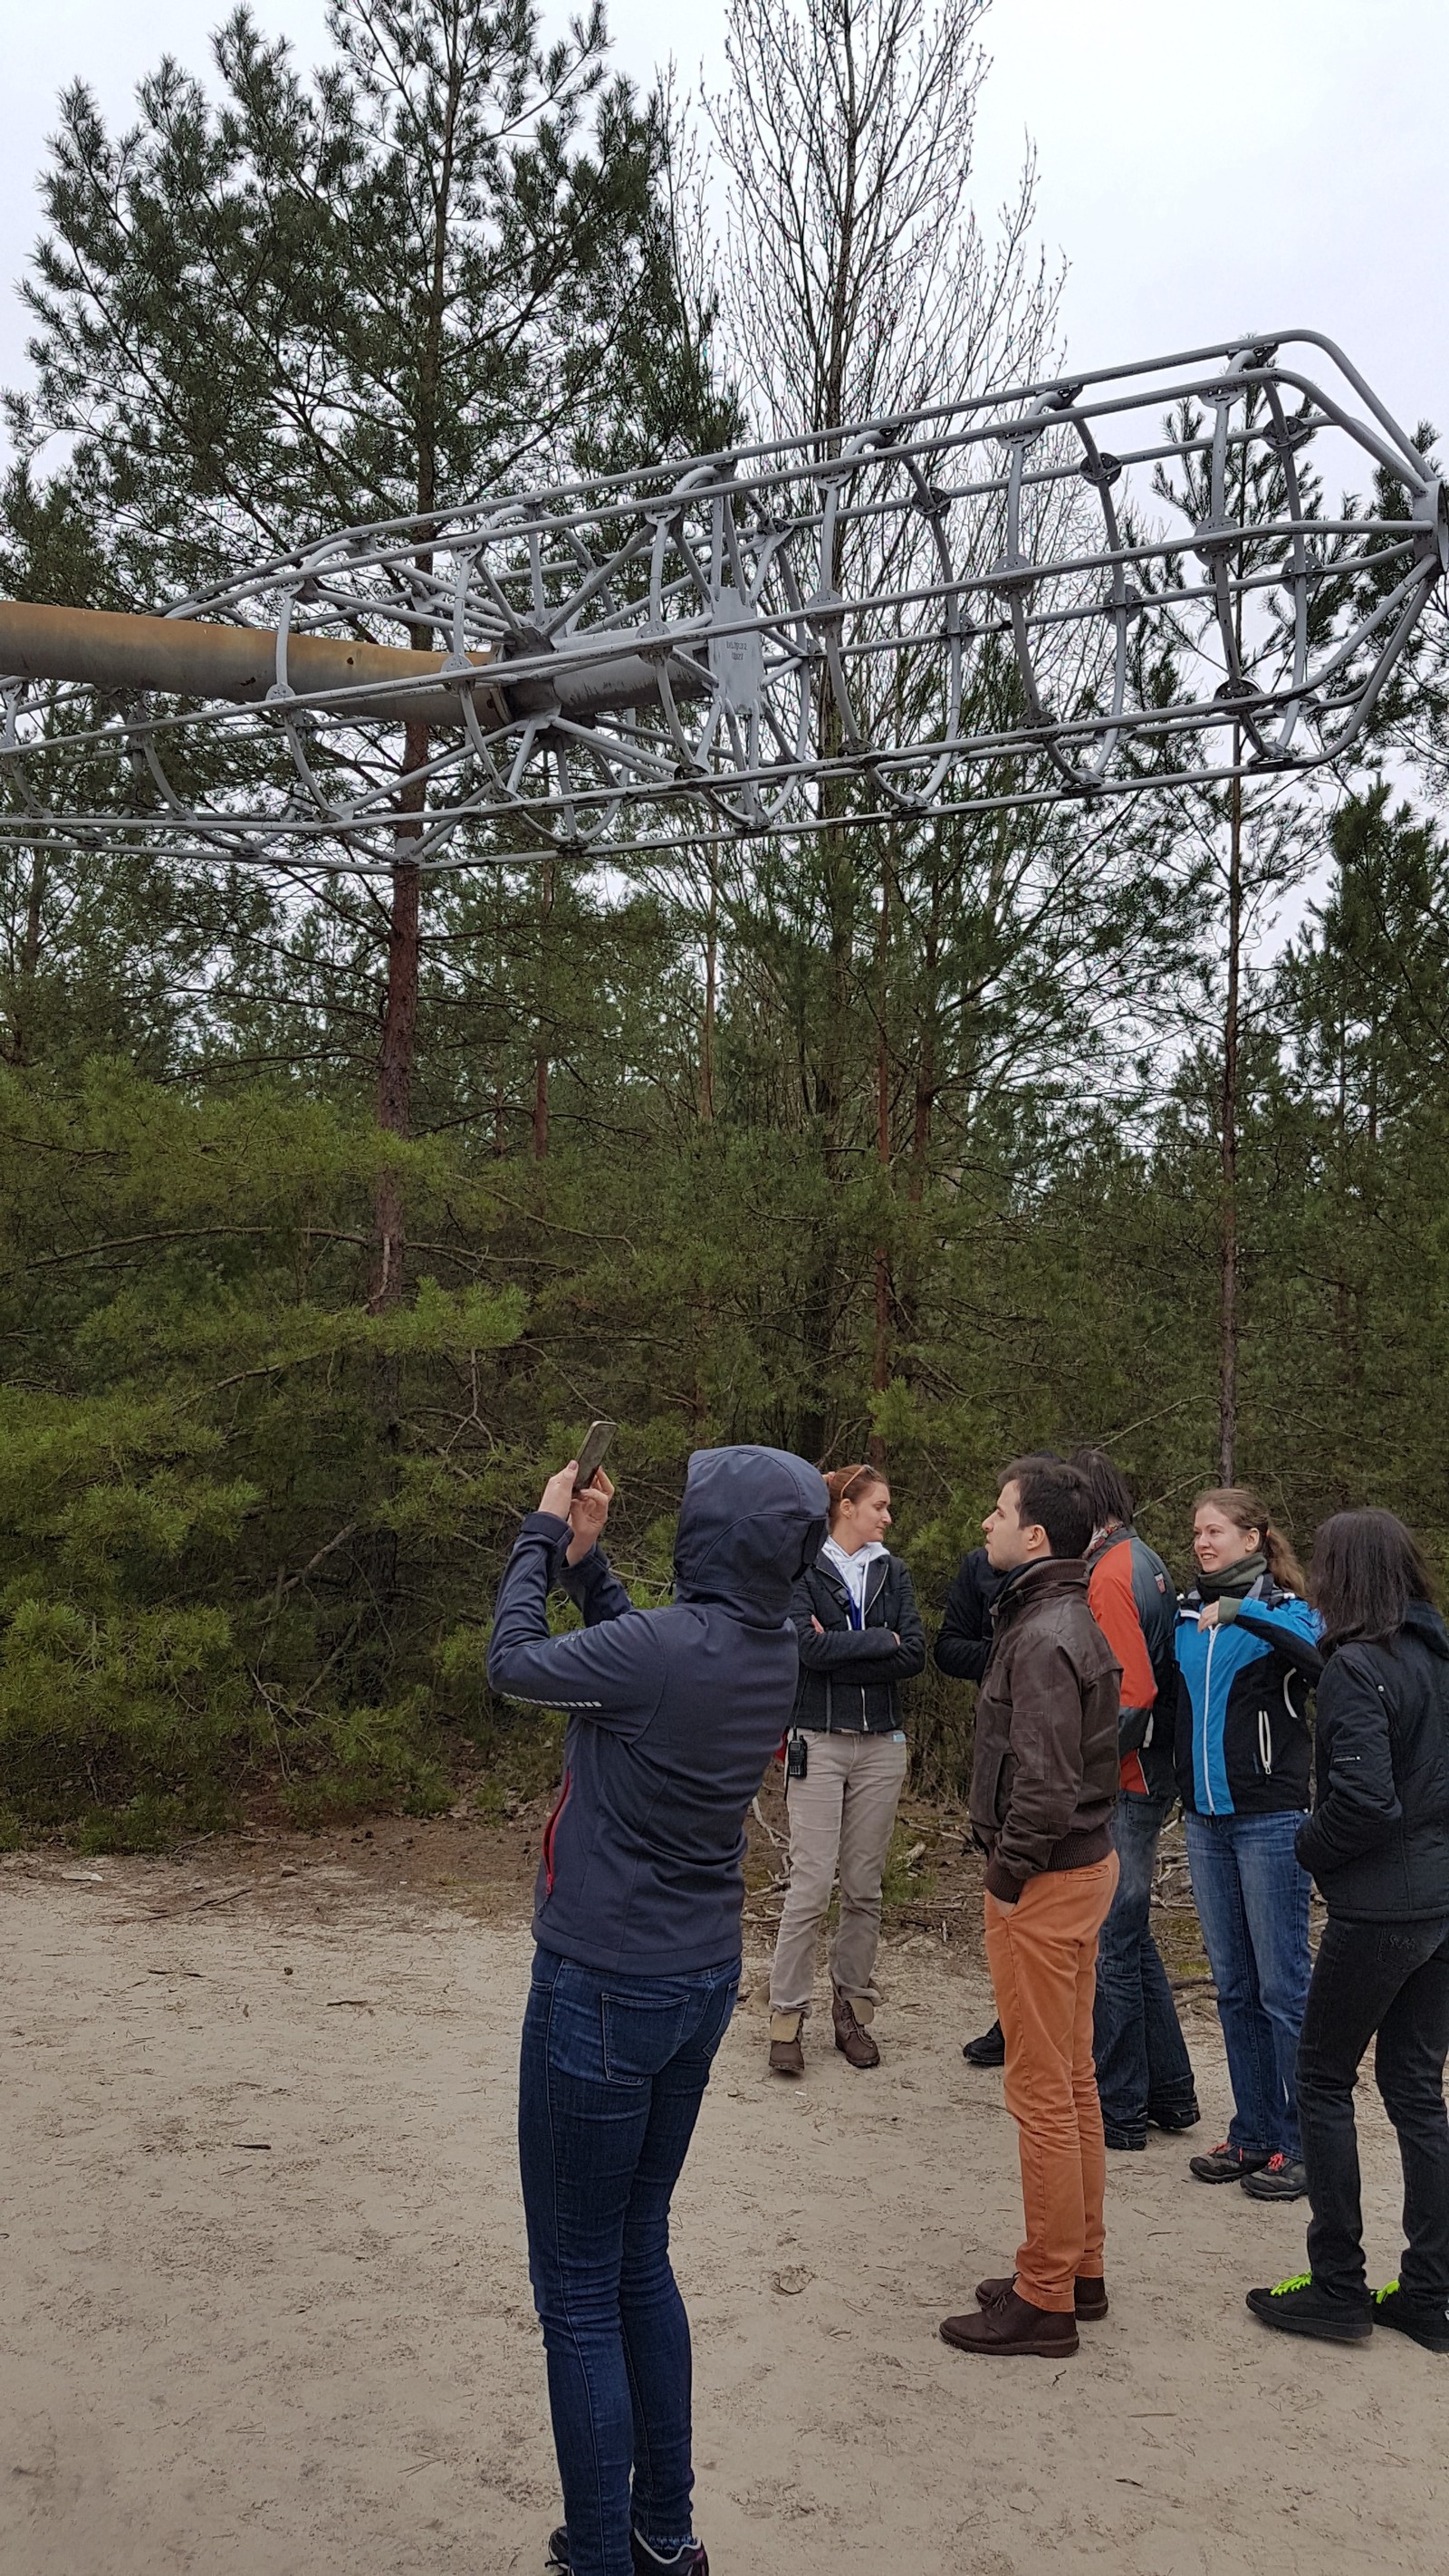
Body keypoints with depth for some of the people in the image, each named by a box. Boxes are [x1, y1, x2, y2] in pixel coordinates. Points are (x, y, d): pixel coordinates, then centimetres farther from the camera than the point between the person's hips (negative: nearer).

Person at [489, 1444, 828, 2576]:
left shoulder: (666, 1646, -27)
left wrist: (544, 1534, 2)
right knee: (641, 2257, 22)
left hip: (604, 1990, -8)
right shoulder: (775, 1651, -3)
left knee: (579, 2294, 7)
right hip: (701, 1982, 8)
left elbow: (515, 1663, -10)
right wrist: (585, 1555, 8)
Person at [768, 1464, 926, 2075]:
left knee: (865, 1887, 8)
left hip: (880, 1743, 4)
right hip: (819, 1741, -4)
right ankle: (787, 2018, 4)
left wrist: (838, 1651, -11)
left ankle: (853, 2008, 19)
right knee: (811, 1886, -6)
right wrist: (880, 1640, -8)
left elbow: (915, 1655, -2)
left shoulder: (892, 1572, 10)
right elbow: (808, 1645, -17)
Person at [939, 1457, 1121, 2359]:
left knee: (1044, 2095, 1)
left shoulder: (1043, 1638, -21)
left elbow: (1043, 1784, -26)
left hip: (1045, 1880, -10)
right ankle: (1080, 2270, 31)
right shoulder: (1074, 1621, 10)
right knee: (1073, 2080, 18)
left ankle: (1045, 2301, 13)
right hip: (1086, 1863, 10)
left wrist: (1009, 1878, -15)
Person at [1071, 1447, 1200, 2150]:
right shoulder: (1144, 1563, 13)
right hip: (1146, 1782, 10)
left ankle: (1118, 2112, 11)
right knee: (1131, 1940, 19)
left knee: (1110, 1946, 0)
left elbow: (1129, 1694, -23)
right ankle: (1170, 2095, 28)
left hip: (1121, 1792, -10)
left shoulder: (1110, 1576, -17)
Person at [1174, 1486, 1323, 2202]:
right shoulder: (1185, 1614, 9)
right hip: (1205, 1821, 6)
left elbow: (1325, 1660, -28)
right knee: (1233, 1986, 13)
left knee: (1282, 1985, 0)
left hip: (1270, 1820, -6)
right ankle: (1253, 2133, 23)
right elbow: (1166, 1698, 18)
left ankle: (1299, 2144, 11)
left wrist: (1245, 1613, -33)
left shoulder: (1282, 1609, -7)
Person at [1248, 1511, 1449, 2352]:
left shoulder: (1357, 1669, -18)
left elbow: (1366, 1799, -23)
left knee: (1325, 2078, 8)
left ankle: (1338, 2289, 14)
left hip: (1378, 1906, -7)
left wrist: (1312, 1848, -6)